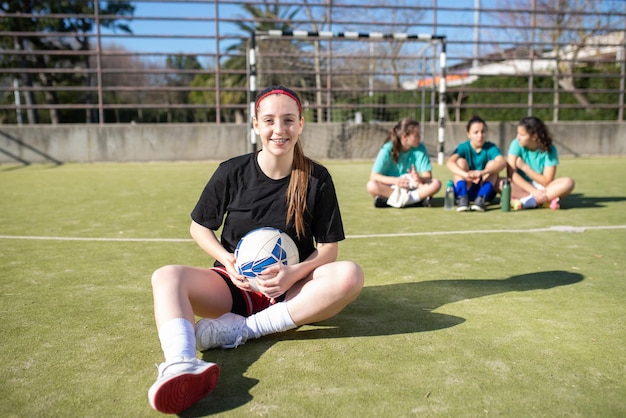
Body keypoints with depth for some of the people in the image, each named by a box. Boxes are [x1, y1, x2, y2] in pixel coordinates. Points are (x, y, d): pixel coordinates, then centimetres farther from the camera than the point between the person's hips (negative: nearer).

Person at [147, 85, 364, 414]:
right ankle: (181, 367, -56)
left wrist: (294, 273, -22)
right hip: (235, 285, 1)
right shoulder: (231, 172, -4)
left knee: (349, 275, -30)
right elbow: (199, 227, 7)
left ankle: (242, 329, -30)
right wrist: (227, 259, -13)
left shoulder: (317, 178, -4)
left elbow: (328, 248, -2)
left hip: (289, 290, 0)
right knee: (166, 277, -27)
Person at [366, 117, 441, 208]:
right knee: (371, 185, -34)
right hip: (391, 188, -2)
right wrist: (395, 180, -33)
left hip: (412, 188, 2)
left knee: (436, 183, -24)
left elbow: (428, 176, -9)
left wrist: (419, 178, -33)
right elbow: (373, 176, -17)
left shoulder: (420, 149, -7)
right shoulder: (388, 149, -14)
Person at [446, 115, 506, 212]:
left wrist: (482, 172, -48)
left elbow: (502, 162, -29)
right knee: (461, 161, -20)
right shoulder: (463, 147, -8)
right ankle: (462, 198, -31)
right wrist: (465, 174, -47)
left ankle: (481, 199, -31)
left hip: (485, 190, 0)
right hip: (466, 189, 0)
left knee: (492, 163, -20)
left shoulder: (491, 148, -8)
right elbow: (449, 163, -29)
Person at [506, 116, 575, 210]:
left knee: (568, 182, -26)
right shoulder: (516, 144, -9)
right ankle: (544, 200, -31)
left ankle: (524, 202, -35)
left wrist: (524, 167, -19)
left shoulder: (549, 149, -8)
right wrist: (533, 191, -28)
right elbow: (511, 173, -19)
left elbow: (546, 181, -12)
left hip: (541, 187, 1)